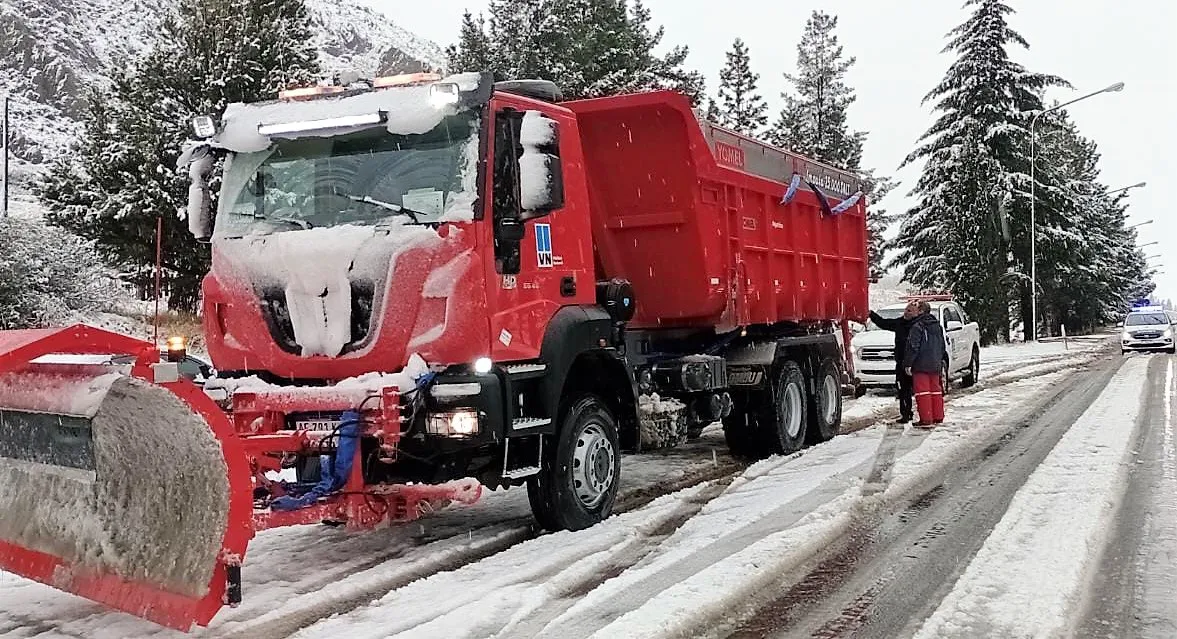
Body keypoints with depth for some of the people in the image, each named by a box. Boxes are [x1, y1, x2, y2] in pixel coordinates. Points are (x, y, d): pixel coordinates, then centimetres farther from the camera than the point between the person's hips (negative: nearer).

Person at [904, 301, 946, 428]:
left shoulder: (917, 326, -14)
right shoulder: (938, 326, 13)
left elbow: (913, 347, -17)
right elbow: (942, 345, 20)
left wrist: (908, 363, -13)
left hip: (921, 365, -8)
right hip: (935, 365, 8)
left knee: (923, 390, -5)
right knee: (935, 390, 15)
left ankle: (926, 420, -8)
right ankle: (938, 417, 21)